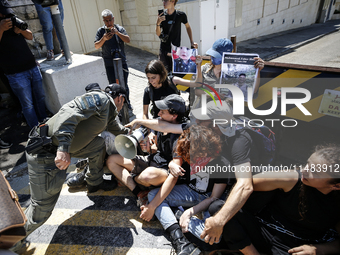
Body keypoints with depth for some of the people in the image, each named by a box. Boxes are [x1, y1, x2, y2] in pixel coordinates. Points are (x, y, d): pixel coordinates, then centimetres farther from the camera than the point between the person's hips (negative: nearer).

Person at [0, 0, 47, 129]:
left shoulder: (14, 22, 13)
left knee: (40, 97, 13)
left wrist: (21, 29, -10)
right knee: (28, 105, 0)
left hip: (33, 67, 6)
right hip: (16, 74, -5)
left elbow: (30, 36, 10)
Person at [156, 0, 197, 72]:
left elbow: (188, 27, 12)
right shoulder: (161, 16, -1)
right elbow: (158, 34, -1)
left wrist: (192, 42, 5)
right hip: (164, 49, 1)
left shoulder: (181, 15, -5)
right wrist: (158, 23, -20)